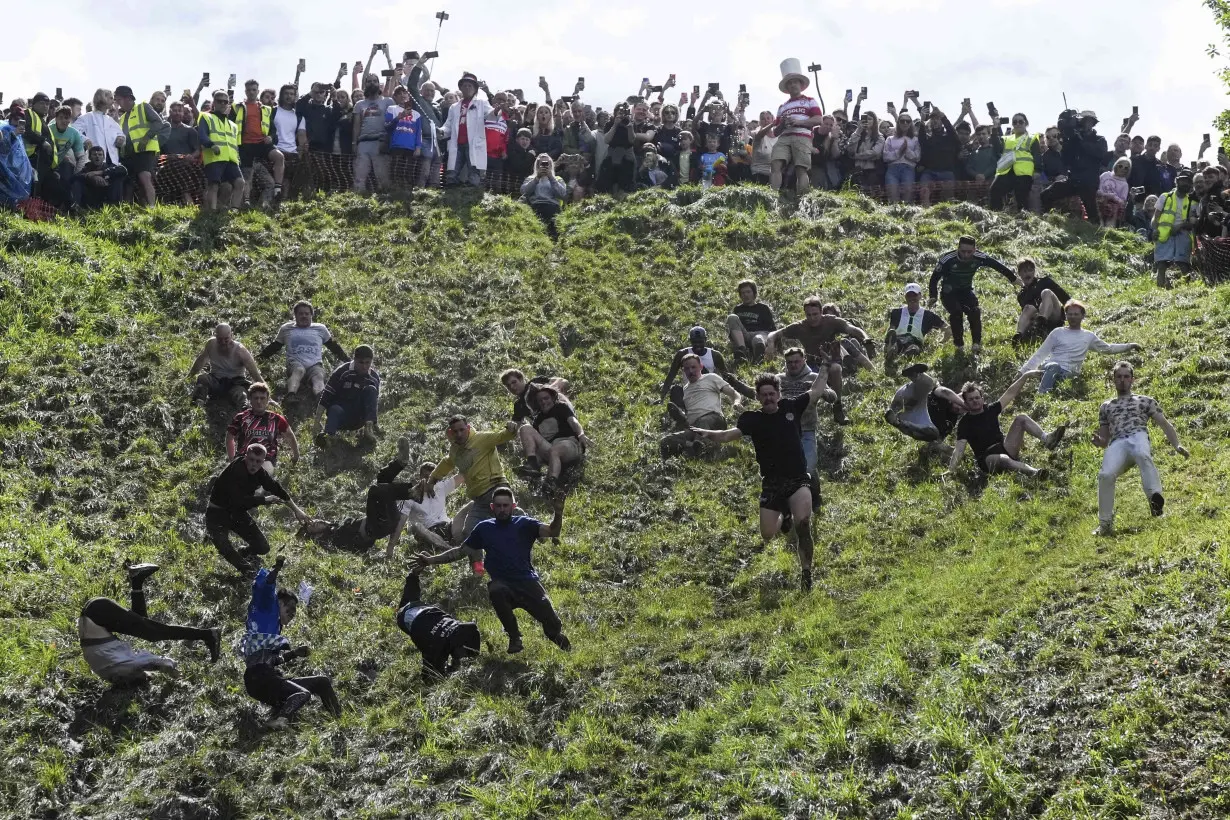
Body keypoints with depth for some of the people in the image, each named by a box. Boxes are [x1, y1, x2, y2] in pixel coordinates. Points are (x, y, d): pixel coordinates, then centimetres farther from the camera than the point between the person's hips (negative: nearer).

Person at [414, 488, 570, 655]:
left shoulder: (524, 524, 5)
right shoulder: (484, 528, 11)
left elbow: (552, 532, -8)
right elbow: (461, 551, 20)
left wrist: (558, 515, -29)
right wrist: (431, 560, 14)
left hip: (527, 581, -1)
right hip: (502, 584, 1)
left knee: (552, 626, -17)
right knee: (496, 590, -38)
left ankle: (556, 634, 27)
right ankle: (514, 638, -13)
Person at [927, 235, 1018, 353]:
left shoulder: (979, 258, -18)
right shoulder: (948, 259, -26)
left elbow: (997, 265, -6)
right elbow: (935, 277, -15)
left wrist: (1013, 278, -2)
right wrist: (933, 297, -19)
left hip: (966, 290, 3)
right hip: (949, 293, -3)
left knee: (975, 312, -21)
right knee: (956, 313, -27)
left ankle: (977, 344, -9)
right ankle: (959, 346, -15)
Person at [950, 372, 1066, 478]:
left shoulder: (990, 410, 11)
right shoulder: (964, 423, -4)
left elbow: (1010, 394, 11)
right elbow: (959, 449, -14)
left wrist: (1025, 376, 3)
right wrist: (951, 470, -30)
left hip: (1005, 449, 6)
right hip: (987, 459, -6)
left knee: (1021, 418, -8)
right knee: (1003, 459, -42)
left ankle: (1047, 439, -33)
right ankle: (1035, 473, -67)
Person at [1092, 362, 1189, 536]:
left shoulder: (1145, 401, 29)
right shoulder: (1106, 406, 34)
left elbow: (1165, 424, 20)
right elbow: (1104, 441, 32)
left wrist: (1177, 445, 3)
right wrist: (1098, 441, 6)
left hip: (1138, 436, -1)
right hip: (1116, 444, 1)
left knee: (1143, 455, -42)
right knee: (1105, 474, -31)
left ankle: (1155, 497, -60)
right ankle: (1105, 524, -24)